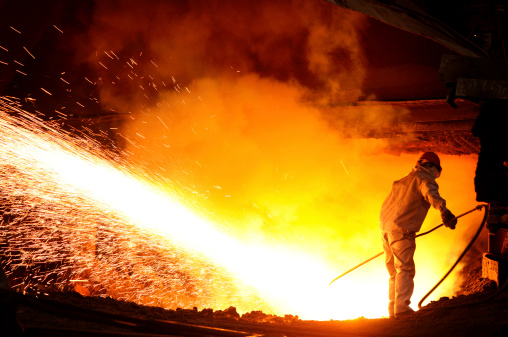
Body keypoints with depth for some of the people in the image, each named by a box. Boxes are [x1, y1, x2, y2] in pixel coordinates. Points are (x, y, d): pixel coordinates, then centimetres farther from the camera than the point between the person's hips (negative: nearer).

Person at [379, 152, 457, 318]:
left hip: (385, 228, 8)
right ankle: (401, 307, -22)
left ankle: (393, 309, 17)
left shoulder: (402, 181, 26)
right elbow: (431, 195, -24)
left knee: (394, 271, 15)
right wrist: (445, 212, -40)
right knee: (405, 269, -12)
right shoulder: (425, 180, -1)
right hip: (402, 229, -8)